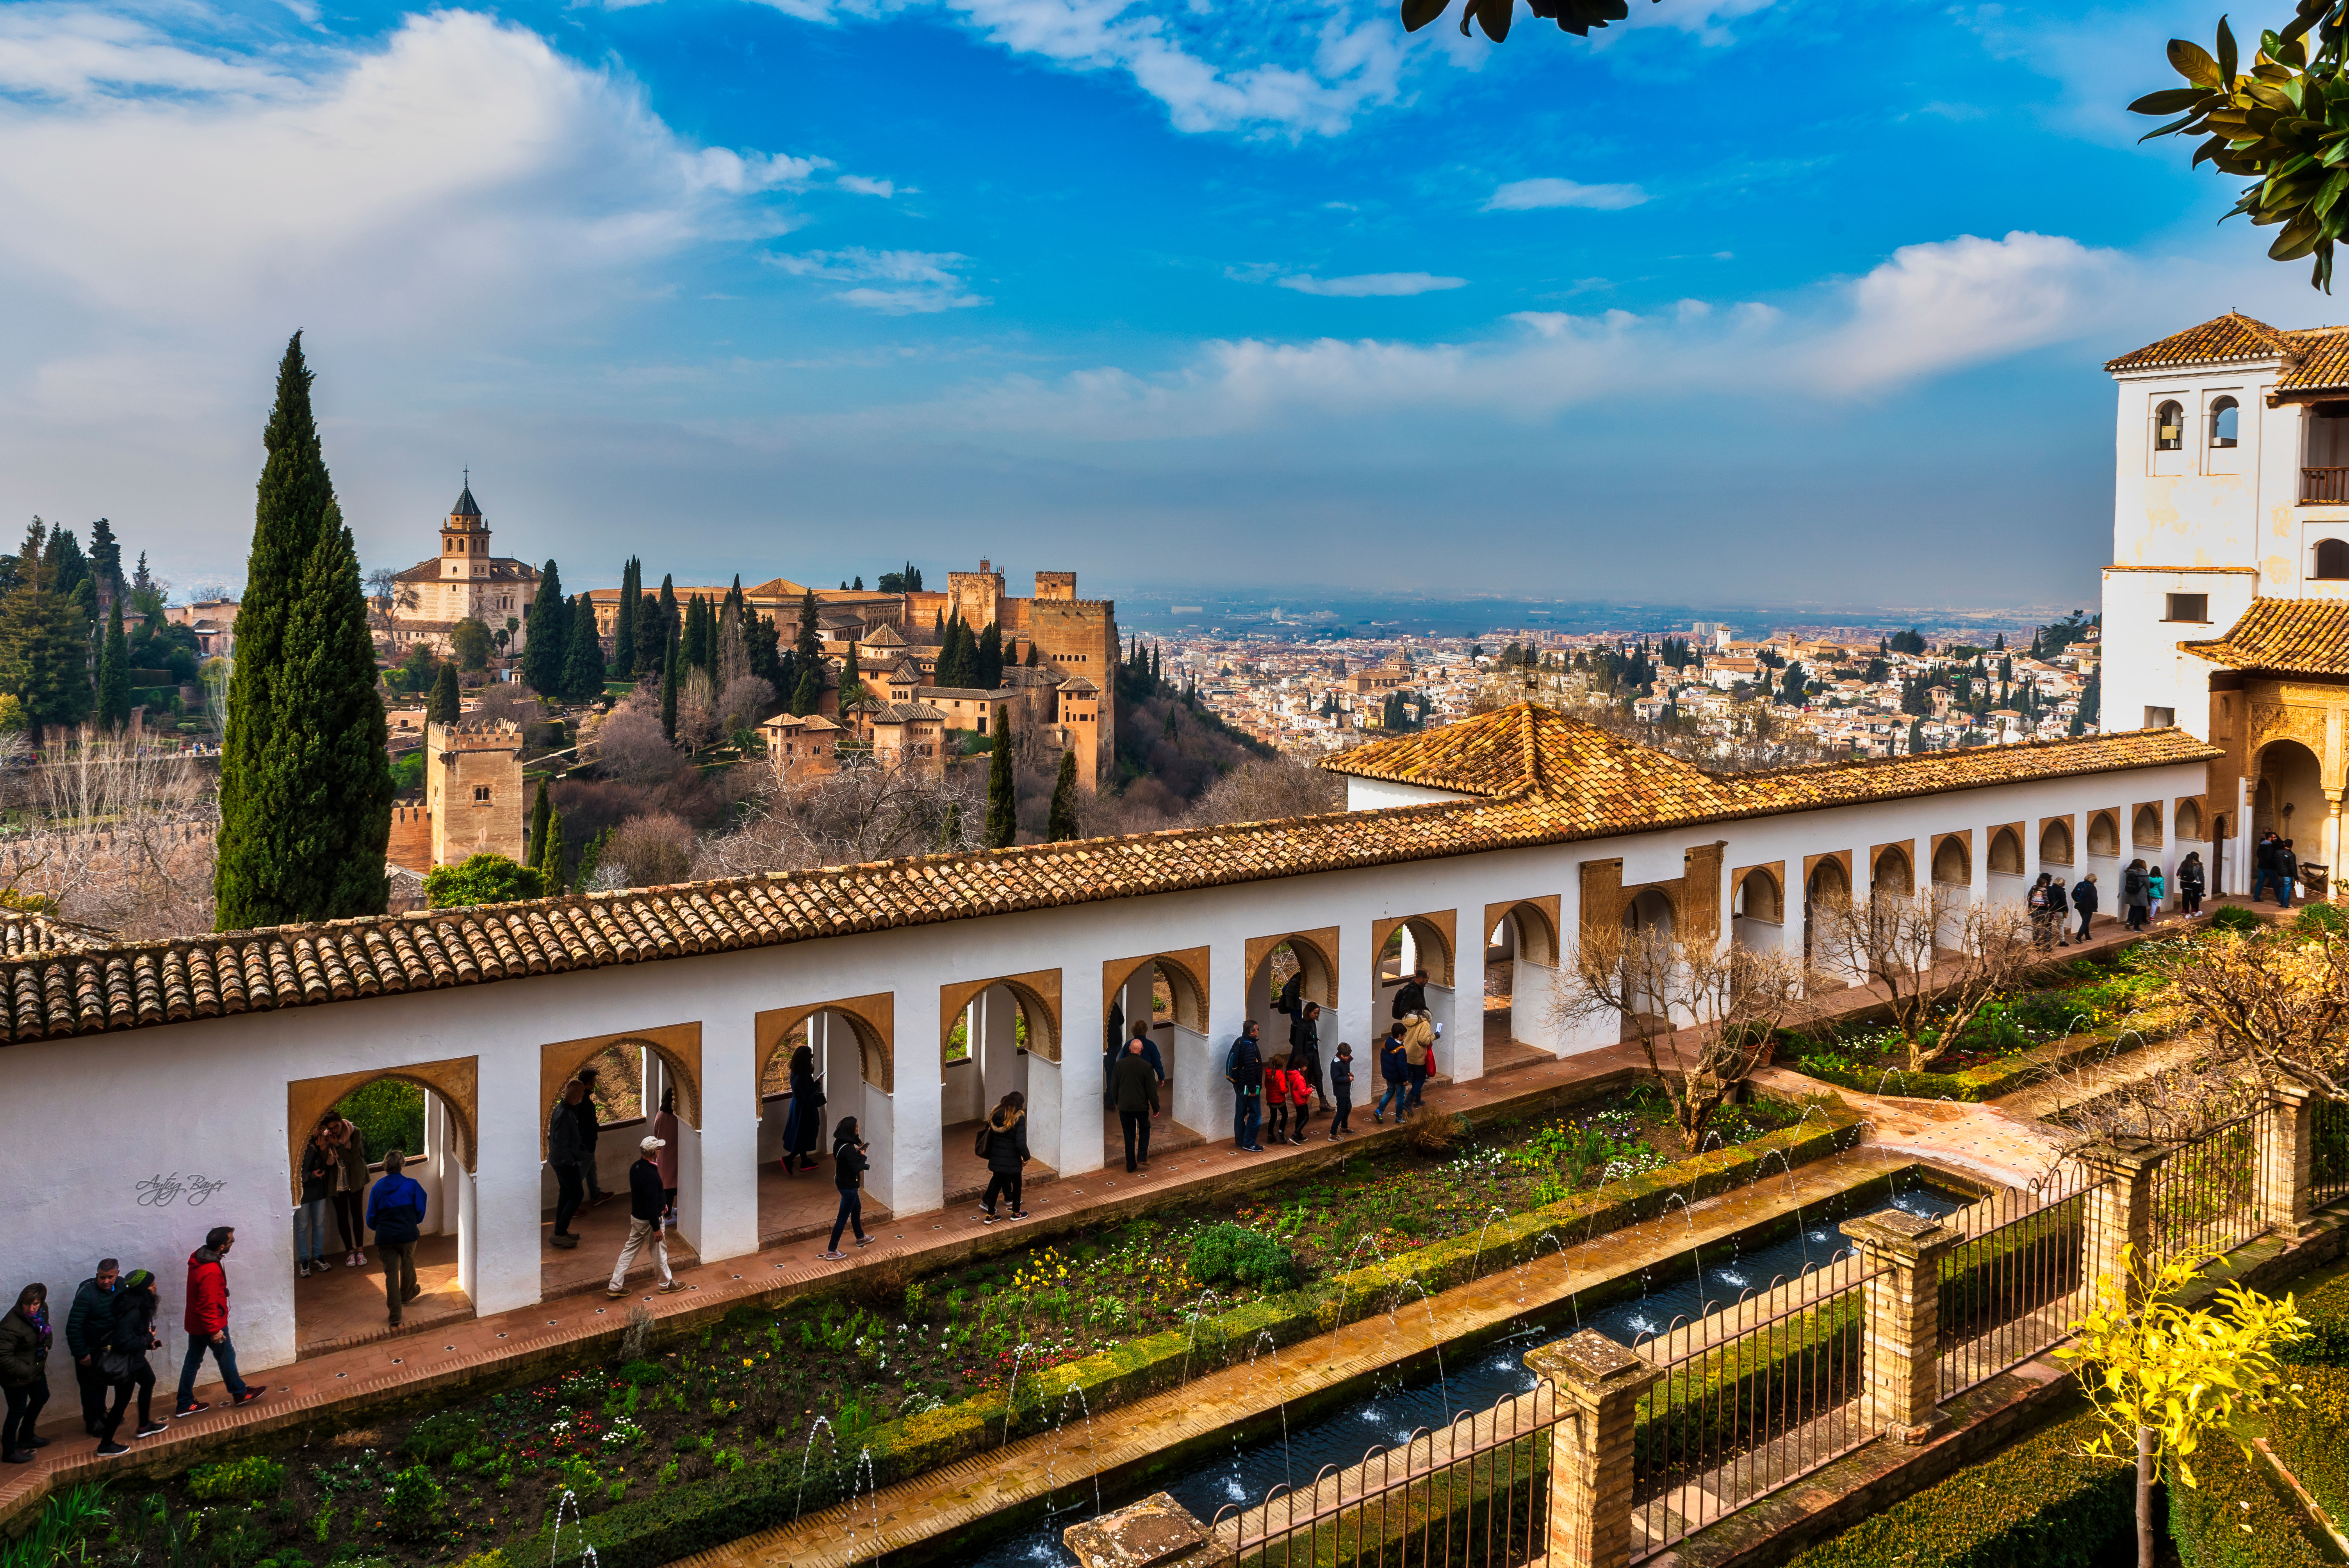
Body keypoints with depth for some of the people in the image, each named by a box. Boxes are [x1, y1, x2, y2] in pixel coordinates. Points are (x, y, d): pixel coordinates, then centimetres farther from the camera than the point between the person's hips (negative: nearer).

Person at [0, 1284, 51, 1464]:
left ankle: (25, 1438, 46)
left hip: (36, 1368, 8)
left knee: (41, 1397, 25)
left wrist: (46, 1344, -2)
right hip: (16, 1375, -8)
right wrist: (25, 1372, -22)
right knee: (18, 1410, 7)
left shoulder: (43, 1310, -10)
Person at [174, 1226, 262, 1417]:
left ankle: (184, 1405, 27)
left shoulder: (198, 1257, -2)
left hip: (194, 1322, 9)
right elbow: (208, 1305, -28)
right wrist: (215, 1330, -19)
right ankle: (240, 1393, 28)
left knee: (193, 1360, 17)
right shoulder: (211, 1272, -33)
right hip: (209, 1324, -9)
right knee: (226, 1357, 11)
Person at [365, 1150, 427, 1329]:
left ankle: (395, 1317, 1)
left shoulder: (378, 1188, -1)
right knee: (408, 1266, 24)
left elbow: (371, 1218, 4)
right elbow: (420, 1210, -3)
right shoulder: (411, 1185, -7)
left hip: (385, 1238, 1)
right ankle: (407, 1296, 48)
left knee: (391, 1274, 4)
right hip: (407, 1234, -1)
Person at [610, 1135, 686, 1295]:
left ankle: (615, 1287, 24)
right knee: (659, 1252, 11)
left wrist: (661, 1203, 23)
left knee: (629, 1250, 18)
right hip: (649, 1220, -8)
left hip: (636, 1217, 8)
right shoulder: (650, 1175, -31)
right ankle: (666, 1284, 30)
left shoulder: (635, 1167, -2)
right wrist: (657, 1229, -20)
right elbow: (651, 1205, -28)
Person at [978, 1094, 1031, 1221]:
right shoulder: (1019, 1118, -17)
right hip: (1012, 1159, -5)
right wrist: (1026, 1157, -7)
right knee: (1017, 1184, 15)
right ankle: (1016, 1213, 28)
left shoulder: (996, 1114, -1)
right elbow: (1021, 1143, -22)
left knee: (996, 1183, 16)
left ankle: (990, 1215, 19)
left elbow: (989, 1133, 5)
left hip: (997, 1157, 5)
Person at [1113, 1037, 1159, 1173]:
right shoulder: (1146, 1066, -11)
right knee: (1144, 1130, 20)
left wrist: (1117, 1102, 19)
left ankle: (1131, 1164, 14)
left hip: (1124, 1106, 2)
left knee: (1129, 1135, 11)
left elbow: (1114, 1086, 4)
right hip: (1141, 1105, -2)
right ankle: (1142, 1157, 8)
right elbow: (1152, 1089, -8)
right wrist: (1156, 1107, 3)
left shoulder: (1120, 1064, -5)